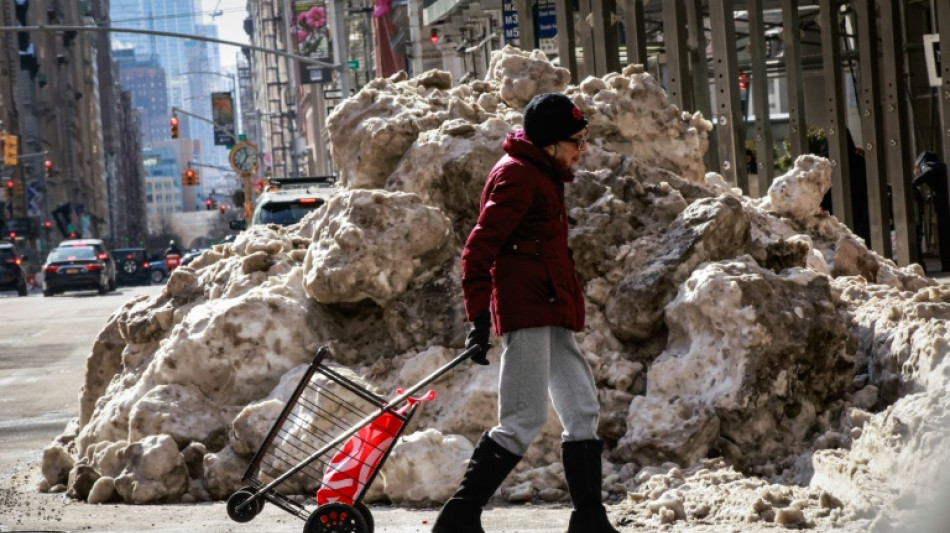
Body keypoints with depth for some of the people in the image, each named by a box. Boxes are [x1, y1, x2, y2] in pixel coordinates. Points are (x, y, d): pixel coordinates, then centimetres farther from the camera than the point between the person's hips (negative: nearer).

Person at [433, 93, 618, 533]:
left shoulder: (543, 176, 20)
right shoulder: (518, 175, -10)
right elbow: (479, 248, -16)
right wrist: (479, 316, -20)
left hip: (552, 315, 10)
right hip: (527, 311, -10)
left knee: (582, 410, 8)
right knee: (524, 419, -12)